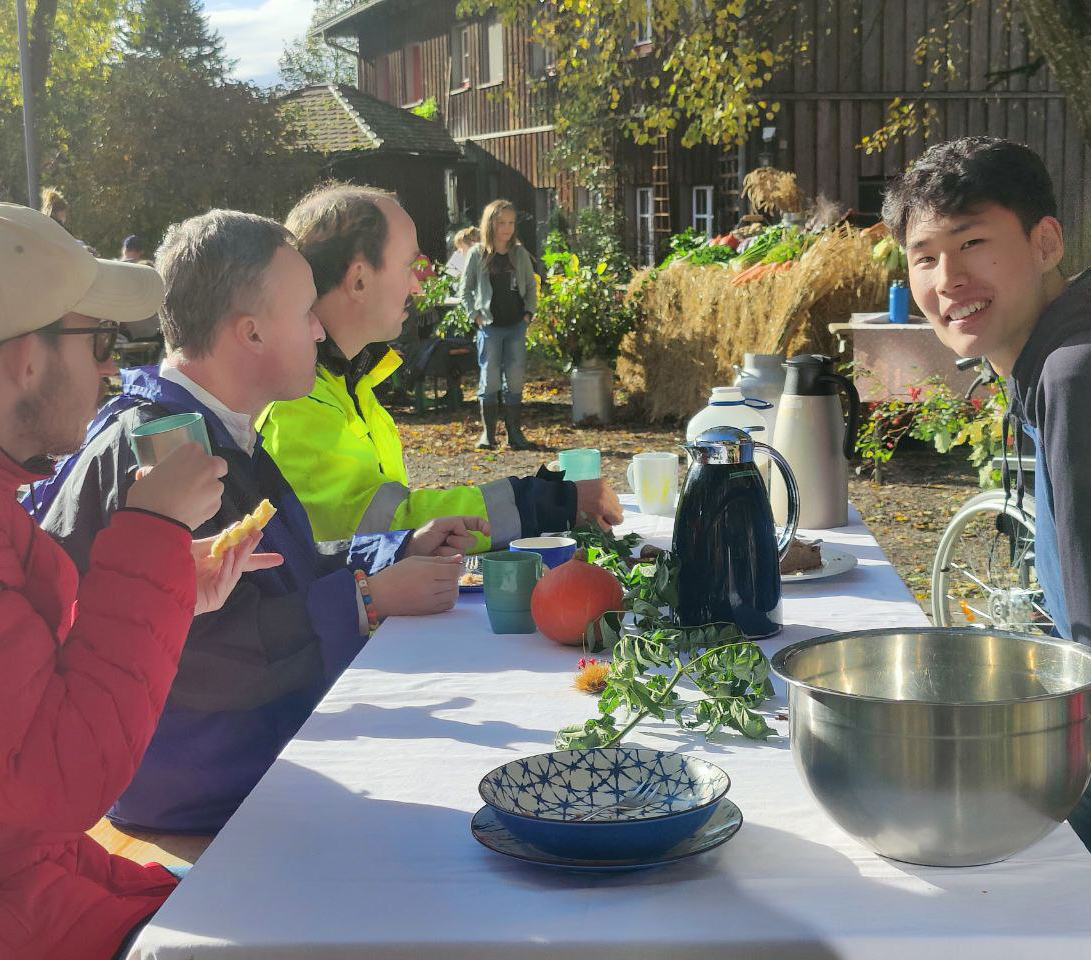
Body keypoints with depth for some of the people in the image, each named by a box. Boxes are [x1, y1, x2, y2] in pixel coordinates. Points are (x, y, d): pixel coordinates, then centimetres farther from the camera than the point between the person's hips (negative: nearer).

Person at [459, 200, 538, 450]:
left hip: (516, 326, 2)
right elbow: (465, 290, 4)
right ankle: (488, 433, 4)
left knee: (515, 381, 3)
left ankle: (515, 432, 10)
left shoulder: (520, 253, 6)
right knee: (490, 380, -3)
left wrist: (528, 314, 5)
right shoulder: (478, 254, -1)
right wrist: (476, 316, -5)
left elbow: (531, 286, 15)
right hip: (490, 326, -2)